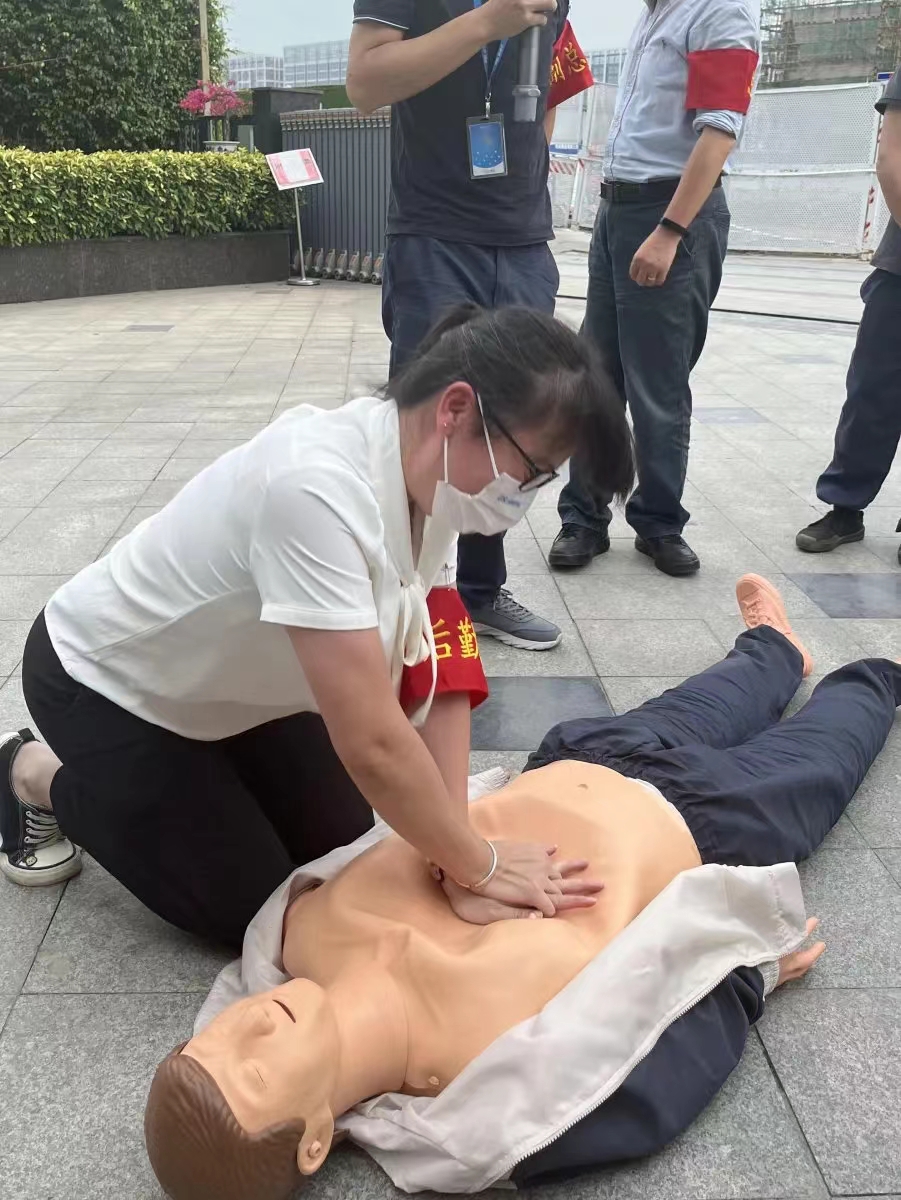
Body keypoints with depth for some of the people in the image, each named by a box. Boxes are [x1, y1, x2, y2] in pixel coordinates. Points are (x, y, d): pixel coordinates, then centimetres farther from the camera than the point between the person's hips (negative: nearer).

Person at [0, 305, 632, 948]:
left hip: (222, 678, 8)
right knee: (251, 906, 0)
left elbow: (434, 681, -13)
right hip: (102, 683, -7)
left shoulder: (427, 474, -14)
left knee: (342, 846, 12)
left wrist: (457, 844, -21)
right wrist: (480, 868, -25)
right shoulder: (317, 488, -41)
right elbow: (372, 742, -38)